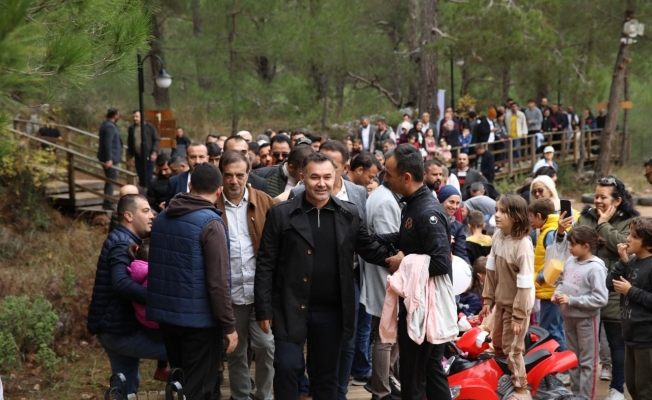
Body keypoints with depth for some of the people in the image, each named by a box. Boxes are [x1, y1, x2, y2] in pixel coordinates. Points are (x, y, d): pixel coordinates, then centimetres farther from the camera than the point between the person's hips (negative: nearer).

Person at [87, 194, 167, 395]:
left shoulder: (124, 241, 15)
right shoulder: (123, 244, -19)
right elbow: (121, 283, -36)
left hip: (116, 328, 11)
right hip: (121, 331, -11)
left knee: (126, 387, 19)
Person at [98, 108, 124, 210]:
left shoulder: (106, 125, 14)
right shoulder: (110, 127, -19)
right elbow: (108, 144, -25)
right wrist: (109, 159, -26)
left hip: (109, 158, 11)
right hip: (111, 158, -11)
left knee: (109, 180, 18)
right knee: (111, 180, -5)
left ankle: (107, 202, 25)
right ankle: (108, 203, -3)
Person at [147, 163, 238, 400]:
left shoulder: (162, 218, 8)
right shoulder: (211, 223, -15)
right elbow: (218, 281, -19)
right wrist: (229, 325, -12)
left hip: (165, 313, 7)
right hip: (199, 318, -7)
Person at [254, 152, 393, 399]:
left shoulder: (349, 214, 3)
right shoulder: (280, 214, -5)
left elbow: (369, 248, 13)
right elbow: (266, 265, -4)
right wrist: (263, 309, -8)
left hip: (332, 311, 3)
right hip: (291, 308, -3)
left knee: (327, 374, 14)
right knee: (287, 367, -6)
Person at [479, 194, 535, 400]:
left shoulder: (523, 244, -26)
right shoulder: (497, 236, -5)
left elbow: (525, 285, -24)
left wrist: (518, 315, -21)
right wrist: (488, 299, 6)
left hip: (517, 304, -7)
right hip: (501, 302, 7)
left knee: (512, 349, 4)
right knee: (497, 344, 20)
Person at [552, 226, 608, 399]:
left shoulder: (596, 268, -20)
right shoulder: (570, 261, 0)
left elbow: (600, 299, -25)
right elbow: (561, 281, 16)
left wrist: (571, 300, -23)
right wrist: (557, 293, -6)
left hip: (586, 318, -7)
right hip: (569, 316, 7)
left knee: (587, 361, 5)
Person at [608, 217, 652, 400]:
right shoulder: (632, 261, 5)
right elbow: (610, 283, 3)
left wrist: (631, 291, -19)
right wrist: (623, 260, -7)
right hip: (631, 333, 9)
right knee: (632, 384, 19)